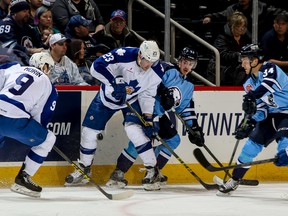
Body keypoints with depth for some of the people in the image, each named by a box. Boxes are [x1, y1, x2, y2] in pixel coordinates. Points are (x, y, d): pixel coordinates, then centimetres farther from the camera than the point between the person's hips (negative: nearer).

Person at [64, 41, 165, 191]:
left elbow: (148, 95, -8)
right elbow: (97, 66, -35)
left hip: (131, 100, 0)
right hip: (107, 96, 0)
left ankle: (152, 171, -13)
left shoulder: (157, 72, -20)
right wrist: (115, 81, -43)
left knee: (134, 130, -24)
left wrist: (148, 117, -16)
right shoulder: (124, 55, -33)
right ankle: (84, 169, 26)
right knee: (90, 131, 3)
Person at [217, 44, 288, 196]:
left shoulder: (269, 68, -17)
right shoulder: (250, 83, 7)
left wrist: (252, 96, -51)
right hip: (271, 115, 8)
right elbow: (259, 109, 7)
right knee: (252, 143, 6)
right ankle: (233, 181, 17)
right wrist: (248, 123, -11)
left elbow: (270, 83, -40)